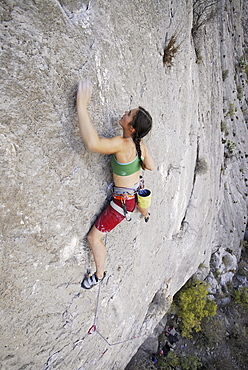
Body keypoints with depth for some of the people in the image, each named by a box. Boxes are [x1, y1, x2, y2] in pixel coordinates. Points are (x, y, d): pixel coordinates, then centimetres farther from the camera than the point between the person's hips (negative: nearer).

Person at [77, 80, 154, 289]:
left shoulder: (123, 144, -39)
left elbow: (92, 143, -58)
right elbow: (150, 166, 0)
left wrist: (82, 106, -52)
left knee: (94, 237, 3)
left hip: (124, 201, -8)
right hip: (136, 190, 9)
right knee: (138, 202, 48)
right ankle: (146, 215, 85)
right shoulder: (140, 144, -14)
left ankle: (99, 275, 24)